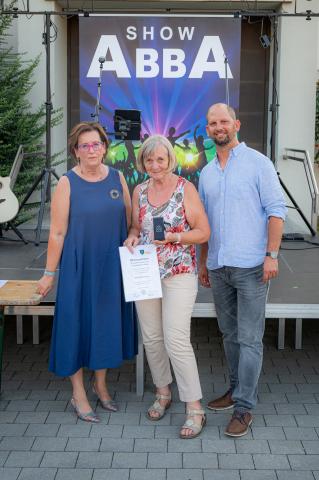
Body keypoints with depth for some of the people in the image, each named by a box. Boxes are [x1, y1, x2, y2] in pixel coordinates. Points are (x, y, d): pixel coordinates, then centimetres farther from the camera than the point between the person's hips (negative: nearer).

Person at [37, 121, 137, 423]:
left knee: (107, 322, 12)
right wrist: (49, 273, -8)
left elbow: (130, 222, 9)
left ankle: (100, 384, 32)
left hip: (113, 266, 4)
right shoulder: (67, 183, -8)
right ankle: (78, 394, 19)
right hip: (78, 265, -4)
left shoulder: (117, 178, 2)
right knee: (77, 323, 4)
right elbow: (57, 232, -9)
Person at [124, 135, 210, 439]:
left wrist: (174, 237, -19)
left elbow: (203, 232, -4)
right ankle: (163, 393, 31)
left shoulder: (186, 189, -5)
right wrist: (132, 237, -4)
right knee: (152, 338, 11)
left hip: (179, 274, -5)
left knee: (176, 341, -10)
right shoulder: (139, 191, 9)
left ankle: (195, 409, 0)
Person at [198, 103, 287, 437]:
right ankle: (236, 389, 29)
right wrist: (203, 263, 18)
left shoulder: (257, 163, -2)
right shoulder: (206, 173, 15)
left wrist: (272, 254, -15)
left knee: (249, 339, -3)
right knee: (229, 334, 15)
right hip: (218, 268, 6)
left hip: (250, 266, -6)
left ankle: (244, 406, 4)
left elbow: (276, 210, -7)